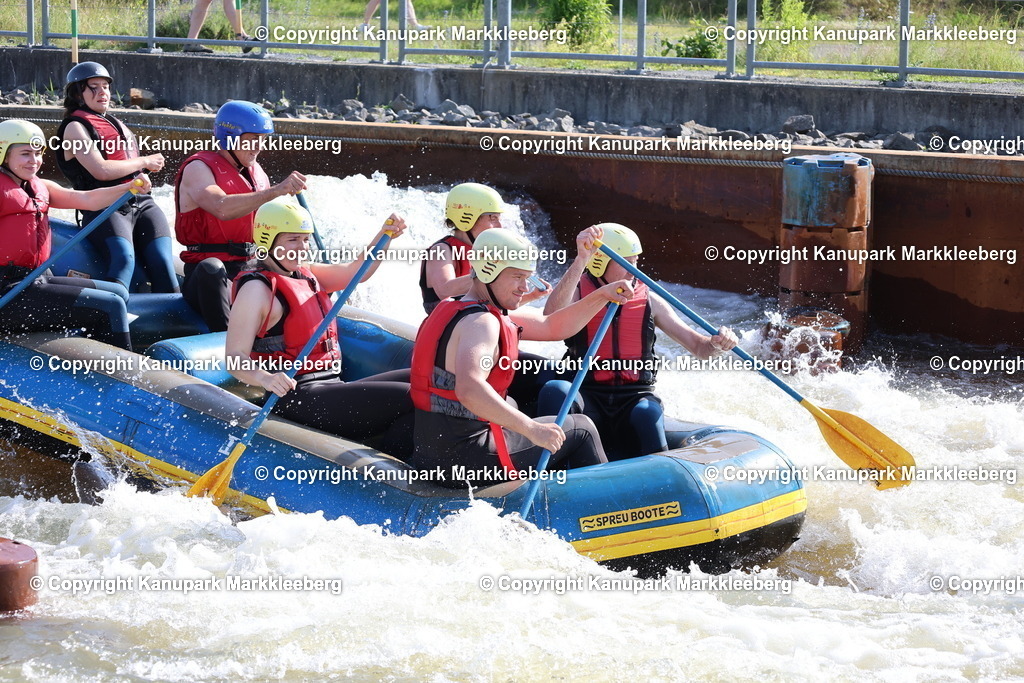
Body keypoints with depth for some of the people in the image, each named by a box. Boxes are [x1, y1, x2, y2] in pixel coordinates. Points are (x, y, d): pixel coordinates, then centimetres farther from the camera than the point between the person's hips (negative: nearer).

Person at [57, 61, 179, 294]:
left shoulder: (116, 125, 26)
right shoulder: (75, 127, 2)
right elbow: (101, 171, -12)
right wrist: (144, 162, -2)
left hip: (141, 203, 7)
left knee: (162, 263, -18)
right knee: (123, 258, -33)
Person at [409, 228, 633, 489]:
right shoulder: (480, 322, -17)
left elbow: (552, 327, 18)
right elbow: (468, 389, -36)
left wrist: (601, 296, 7)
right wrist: (532, 429, -34)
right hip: (465, 460, -10)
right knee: (581, 429, 8)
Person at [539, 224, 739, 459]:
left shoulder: (648, 300, 10)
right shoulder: (578, 292, 3)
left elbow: (698, 346, 10)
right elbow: (552, 316, -22)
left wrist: (717, 343, -15)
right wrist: (581, 261, -28)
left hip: (635, 397, 1)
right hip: (587, 398, -1)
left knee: (648, 413, -34)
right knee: (555, 391, -32)